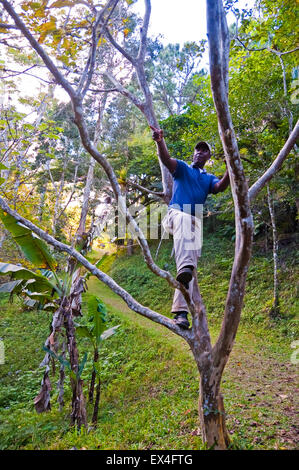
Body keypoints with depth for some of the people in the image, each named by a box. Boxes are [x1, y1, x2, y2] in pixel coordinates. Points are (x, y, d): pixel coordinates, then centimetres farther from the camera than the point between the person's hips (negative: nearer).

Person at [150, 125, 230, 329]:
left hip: (196, 223, 4)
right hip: (176, 213, -3)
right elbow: (167, 160, -4)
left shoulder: (209, 178, 25)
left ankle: (181, 311, -9)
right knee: (184, 220, -42)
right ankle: (184, 268, -62)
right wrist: (160, 141, -24)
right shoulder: (182, 168, 18)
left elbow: (221, 186, 1)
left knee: (192, 268, -8)